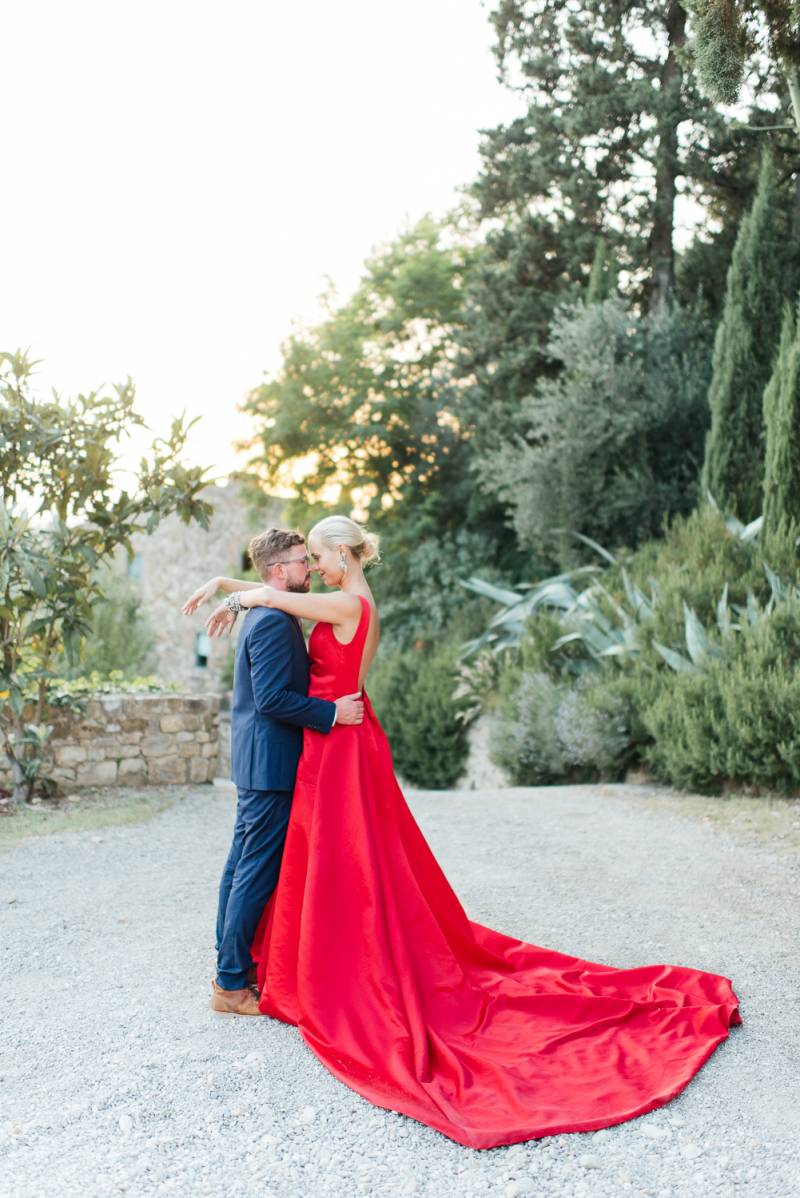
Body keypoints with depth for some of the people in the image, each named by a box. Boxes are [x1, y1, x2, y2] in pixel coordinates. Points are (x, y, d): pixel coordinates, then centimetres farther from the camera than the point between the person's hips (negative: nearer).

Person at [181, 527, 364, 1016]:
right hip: (270, 762, -11)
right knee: (258, 873, -3)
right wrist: (331, 712, -19)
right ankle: (232, 984, 5)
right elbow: (272, 699, -24)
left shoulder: (266, 617, 14)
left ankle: (231, 962, 29)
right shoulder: (275, 622, -19)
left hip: (256, 761, 11)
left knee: (243, 863, 17)